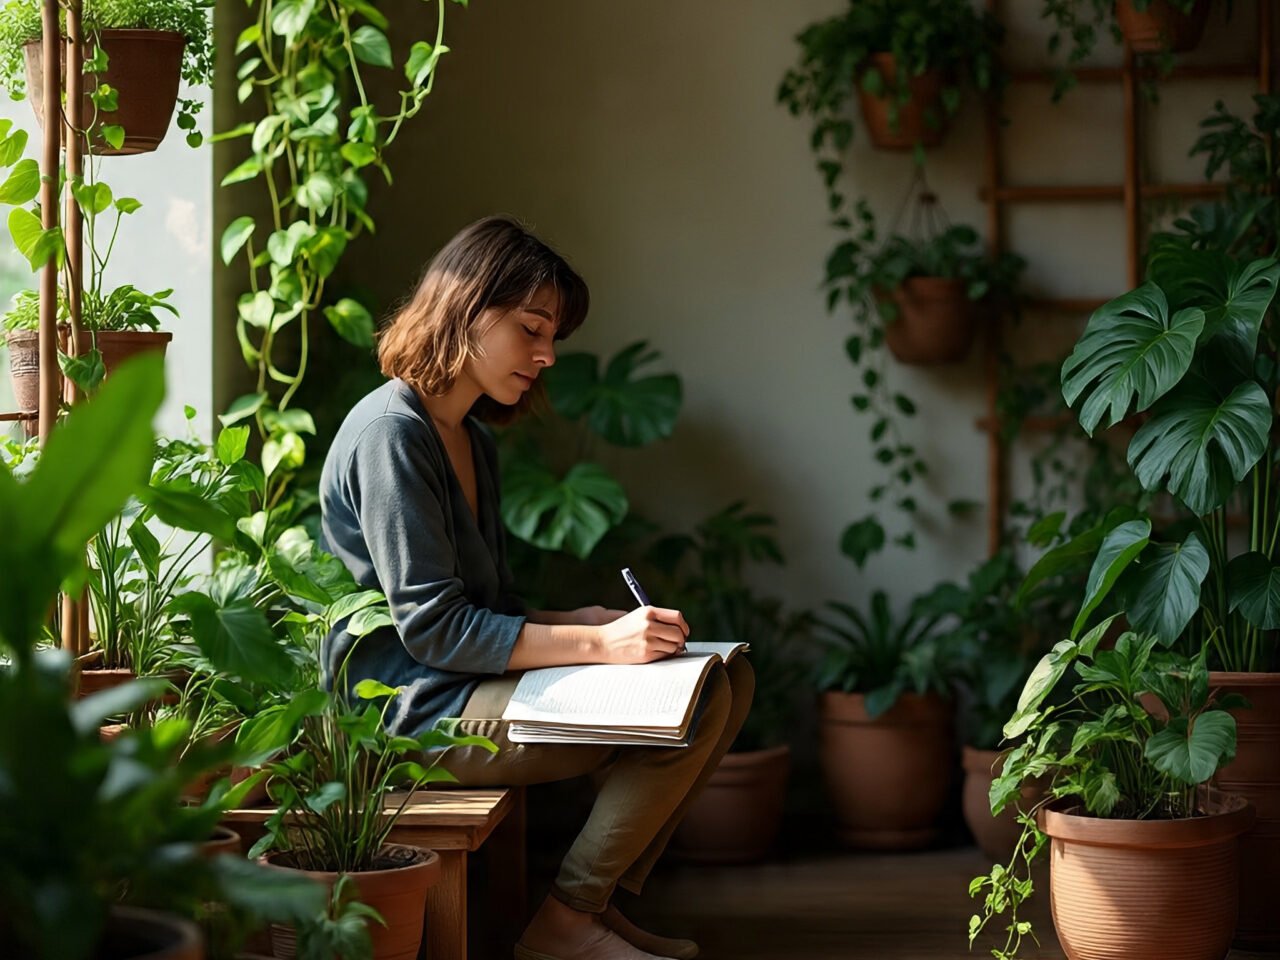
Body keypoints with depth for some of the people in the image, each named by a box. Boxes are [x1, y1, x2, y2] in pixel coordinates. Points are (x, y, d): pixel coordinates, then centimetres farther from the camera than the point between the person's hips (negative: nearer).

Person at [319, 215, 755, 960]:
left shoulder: (474, 442, 18)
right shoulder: (390, 432, -13)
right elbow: (434, 628, -19)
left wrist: (592, 621, -1)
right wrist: (598, 644, -23)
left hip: (474, 692, 10)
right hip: (416, 711, -10)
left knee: (728, 678, 2)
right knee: (691, 700, -20)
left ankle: (603, 899, -1)